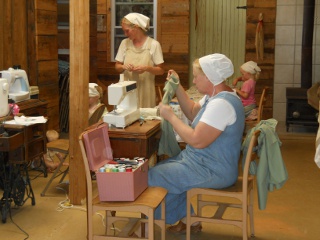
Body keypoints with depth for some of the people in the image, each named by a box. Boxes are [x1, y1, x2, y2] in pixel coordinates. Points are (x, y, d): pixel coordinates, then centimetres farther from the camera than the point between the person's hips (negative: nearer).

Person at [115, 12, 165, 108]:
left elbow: (161, 71, -2)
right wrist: (124, 67, -9)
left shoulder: (153, 44, -4)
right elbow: (117, 67, 12)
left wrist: (147, 68, -19)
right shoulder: (125, 43, 7)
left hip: (145, 90, -2)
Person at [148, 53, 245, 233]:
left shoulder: (221, 104, -28)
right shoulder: (216, 95, 6)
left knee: (153, 176, -6)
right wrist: (177, 86, 8)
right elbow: (193, 113, 19)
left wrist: (170, 116, -21)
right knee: (162, 168, 22)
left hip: (213, 171, -11)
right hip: (207, 161, 11)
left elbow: (197, 141, -30)